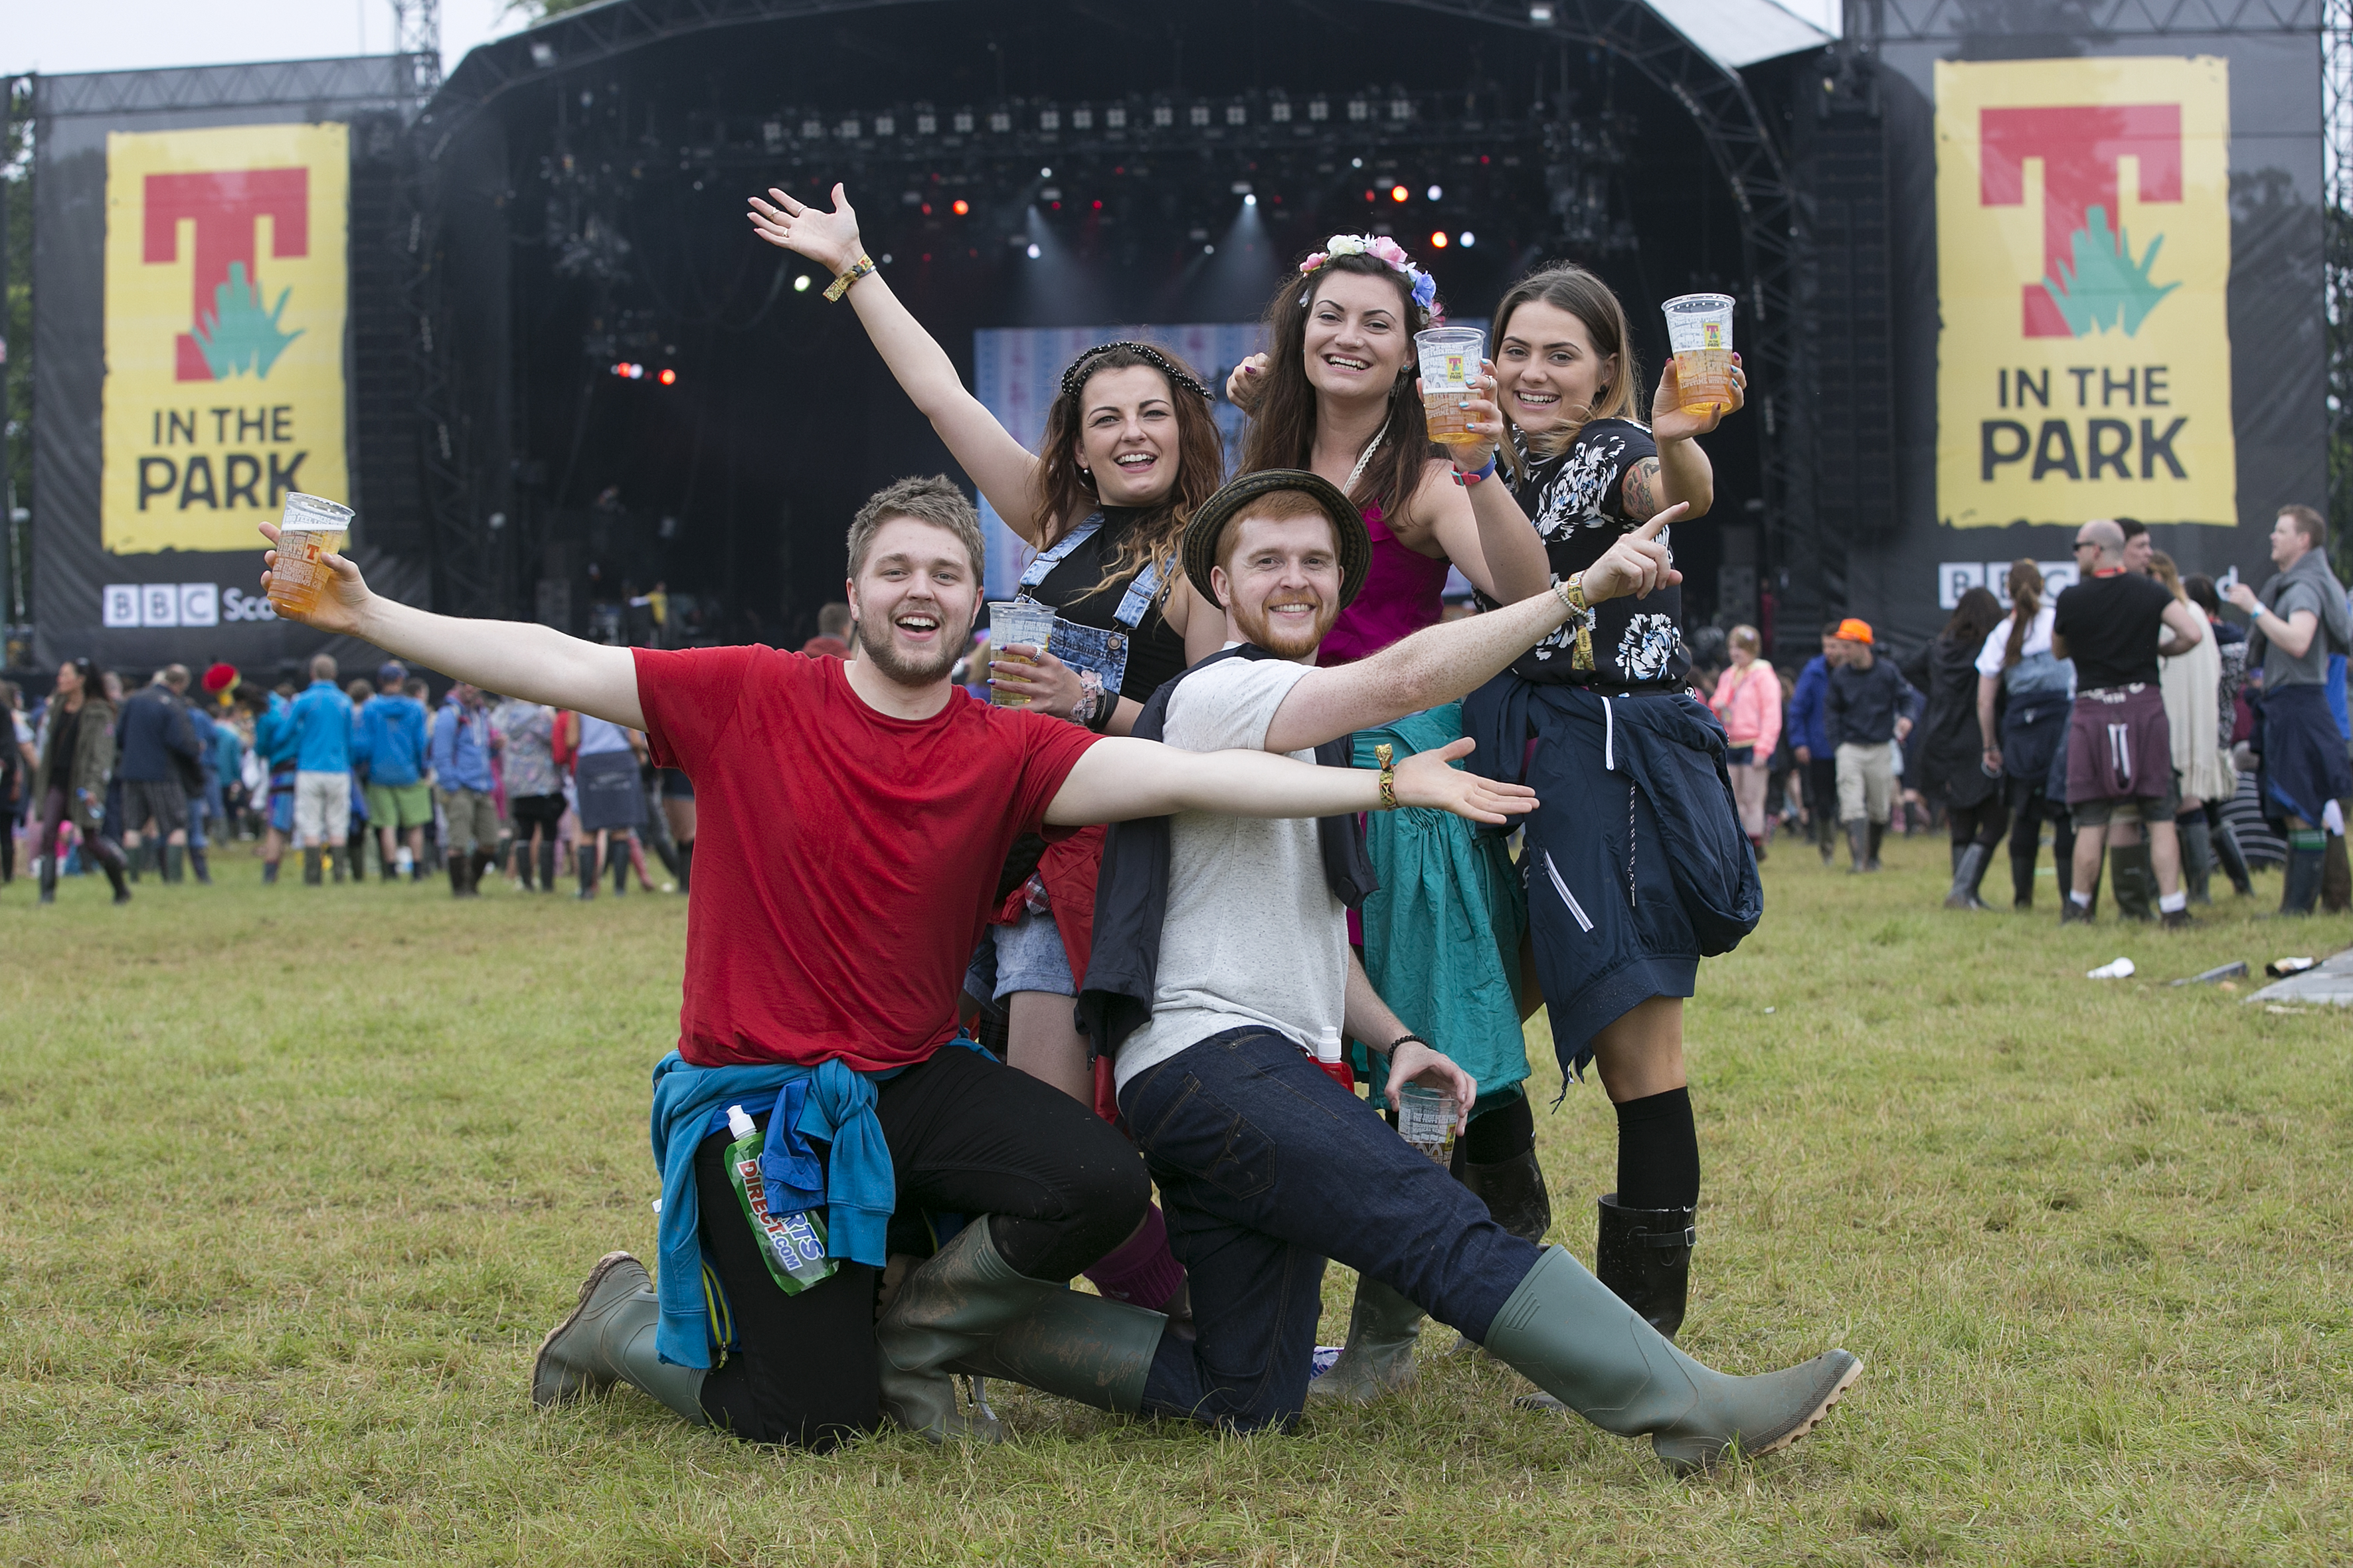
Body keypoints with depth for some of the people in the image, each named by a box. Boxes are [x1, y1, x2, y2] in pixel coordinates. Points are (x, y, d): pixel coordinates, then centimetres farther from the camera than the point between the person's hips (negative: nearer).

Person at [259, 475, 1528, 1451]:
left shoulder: (1007, 753, -2)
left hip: (916, 1080, 3)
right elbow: (555, 665, -6)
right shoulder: (752, 698, -6)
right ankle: (628, 1323, 23)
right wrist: (367, 616, -12)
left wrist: (1386, 786, -20)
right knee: (812, 1421, -11)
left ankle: (909, 1331, 7)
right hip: (752, 1096, -3)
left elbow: (1190, 777, -11)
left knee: (1102, 1183, -23)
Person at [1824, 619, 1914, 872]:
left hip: (1881, 749, 0)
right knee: (1851, 805, -15)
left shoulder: (1887, 671, -3)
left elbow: (1905, 697, 9)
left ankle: (1873, 856, 28)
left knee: (1880, 809, 9)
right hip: (1850, 749, 0)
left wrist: (1906, 718, -13)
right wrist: (1837, 744, -2)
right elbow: (1831, 709, 8)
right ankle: (1857, 859, -20)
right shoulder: (1840, 675, 0)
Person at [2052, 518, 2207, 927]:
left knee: (2091, 819, 5)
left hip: (2093, 712, -1)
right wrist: (2157, 649, 8)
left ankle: (2078, 906, 12)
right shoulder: (2150, 592, 1)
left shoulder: (2071, 600, -3)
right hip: (2145, 704, 1)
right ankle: (2173, 907, -3)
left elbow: (2059, 651, 13)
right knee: (2160, 816, 3)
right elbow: (2194, 633, -9)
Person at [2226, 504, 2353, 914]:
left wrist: (2255, 607, -24)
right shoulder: (2290, 585, 19)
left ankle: (2299, 906, -9)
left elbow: (2298, 642, -29)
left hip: (2298, 704, -11)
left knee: (2302, 813, -9)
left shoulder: (2306, 587, -13)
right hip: (2286, 705, 11)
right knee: (2295, 814, 12)